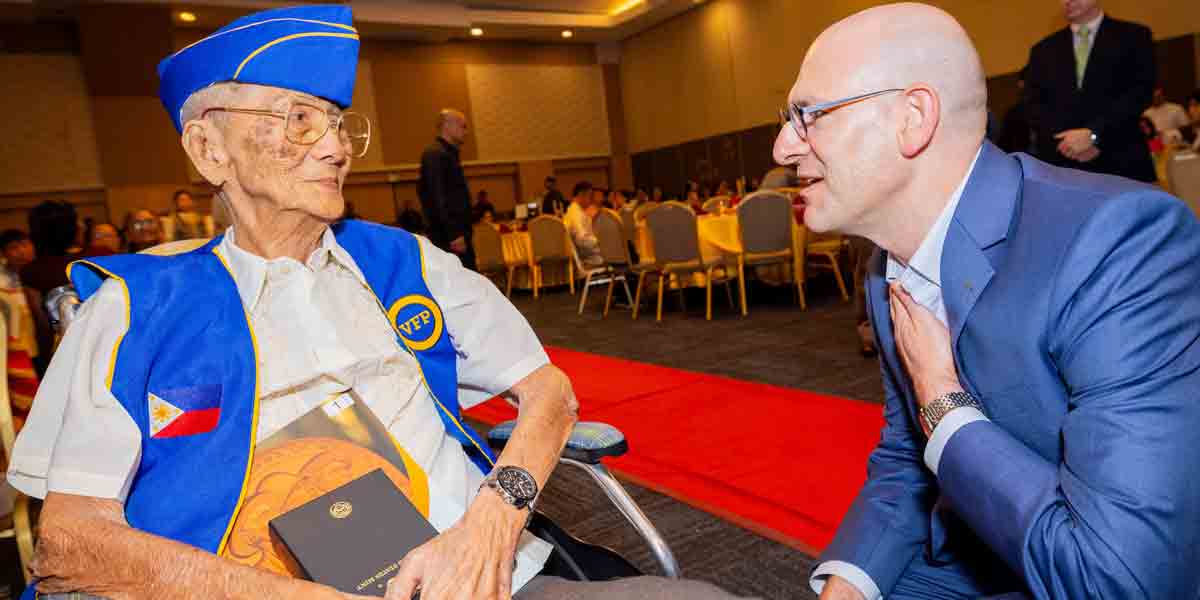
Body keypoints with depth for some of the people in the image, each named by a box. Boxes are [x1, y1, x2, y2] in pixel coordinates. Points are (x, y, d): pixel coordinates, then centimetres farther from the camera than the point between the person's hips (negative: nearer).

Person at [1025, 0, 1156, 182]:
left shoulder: (1134, 36, 9)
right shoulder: (1043, 50, 16)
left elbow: (1140, 93, -3)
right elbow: (1034, 105, 7)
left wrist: (1092, 134, -15)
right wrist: (1065, 141, -9)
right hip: (1061, 166, 2)